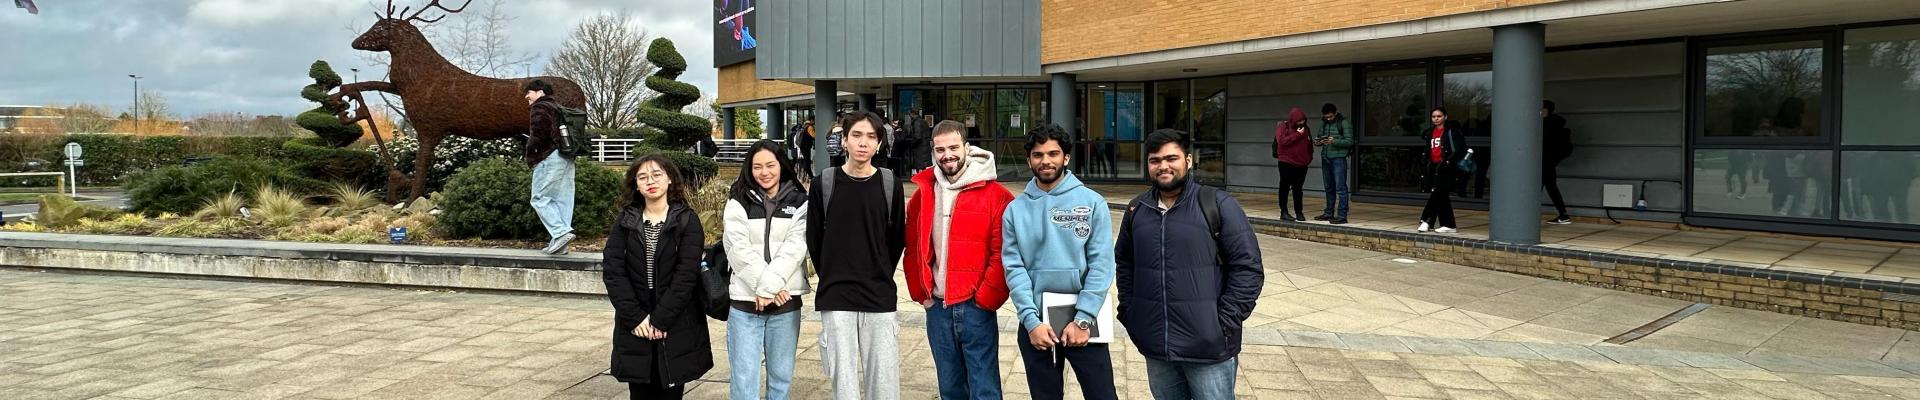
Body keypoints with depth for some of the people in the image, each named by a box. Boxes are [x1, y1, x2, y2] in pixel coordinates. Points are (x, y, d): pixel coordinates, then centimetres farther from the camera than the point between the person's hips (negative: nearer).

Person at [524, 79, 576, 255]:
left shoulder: (540, 108, -4)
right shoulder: (557, 107, 22)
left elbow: (538, 135, -16)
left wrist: (530, 155, -1)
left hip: (549, 157, -9)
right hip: (567, 159, 9)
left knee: (539, 198, -6)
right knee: (562, 199, 5)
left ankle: (561, 233, -19)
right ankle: (559, 243, 4)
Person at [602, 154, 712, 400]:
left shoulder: (687, 220, -2)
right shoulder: (625, 222, 6)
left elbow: (687, 274, -10)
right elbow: (612, 270, -3)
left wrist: (660, 319, -16)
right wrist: (635, 317, -13)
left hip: (677, 328, -2)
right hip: (635, 327, 2)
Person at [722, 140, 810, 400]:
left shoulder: (799, 202, 6)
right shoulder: (738, 202, 4)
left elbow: (795, 247, -6)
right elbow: (738, 249, -6)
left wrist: (770, 286, -16)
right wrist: (767, 286, -14)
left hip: (785, 301, 1)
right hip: (745, 301, -1)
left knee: (781, 376, 8)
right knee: (744, 379, -2)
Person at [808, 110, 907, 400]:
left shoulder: (890, 185, 1)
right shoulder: (824, 184, 0)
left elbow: (897, 239, 9)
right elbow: (814, 238, 6)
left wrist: (880, 277, 9)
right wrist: (831, 278, 7)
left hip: (879, 299, 1)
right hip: (835, 300, 0)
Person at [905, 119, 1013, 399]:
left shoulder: (995, 195, -7)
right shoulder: (923, 194, 7)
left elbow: (1003, 254, -9)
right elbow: (912, 249, 13)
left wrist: (985, 300, -9)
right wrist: (921, 293, 7)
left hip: (976, 308, -4)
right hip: (937, 308, 4)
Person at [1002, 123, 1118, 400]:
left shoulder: (1092, 203, -2)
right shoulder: (1015, 209, 3)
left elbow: (1101, 265, -7)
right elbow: (1014, 268, -3)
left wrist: (1083, 319, -14)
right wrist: (1031, 320, -13)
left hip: (1083, 320, -2)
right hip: (1035, 323, 2)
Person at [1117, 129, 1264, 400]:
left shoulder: (1218, 205, -6)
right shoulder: (1137, 209, 9)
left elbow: (1247, 266, -7)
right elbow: (1123, 263, 21)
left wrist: (1224, 324, -12)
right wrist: (1128, 312, 11)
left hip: (1209, 348, -5)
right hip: (1155, 347, 5)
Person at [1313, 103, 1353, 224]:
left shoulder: (1344, 123, -6)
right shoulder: (1324, 123, 13)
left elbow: (1349, 141, -10)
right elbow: (1320, 137, 20)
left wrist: (1334, 141, -24)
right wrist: (1318, 142, -3)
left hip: (1338, 158, -7)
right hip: (1325, 158, 7)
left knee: (1340, 188, -7)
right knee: (1329, 187, 13)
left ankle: (1342, 215, -8)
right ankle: (1329, 213, 22)